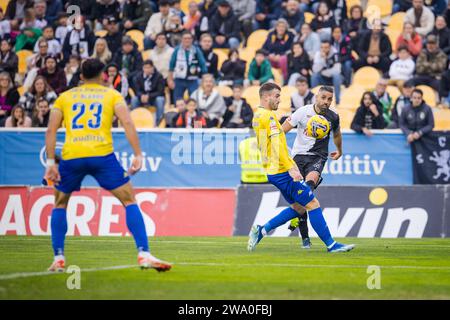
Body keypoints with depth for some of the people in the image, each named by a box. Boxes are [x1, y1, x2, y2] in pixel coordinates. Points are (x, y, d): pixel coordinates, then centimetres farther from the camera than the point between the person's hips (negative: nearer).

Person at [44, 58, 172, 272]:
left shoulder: (65, 97, 19)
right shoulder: (112, 95, 15)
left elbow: (51, 130, 8)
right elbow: (127, 122, 0)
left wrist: (50, 162, 6)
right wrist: (138, 155, -3)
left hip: (71, 157, 2)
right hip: (102, 154, -2)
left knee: (59, 204, 23)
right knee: (129, 200, 8)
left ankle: (58, 258, 13)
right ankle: (144, 255, -5)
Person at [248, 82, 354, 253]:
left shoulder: (258, 115, 15)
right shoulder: (269, 115, -14)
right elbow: (276, 145, -22)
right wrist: (291, 167, -24)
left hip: (273, 172, 10)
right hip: (282, 171, -10)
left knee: (297, 208, 16)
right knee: (313, 204, -6)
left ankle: (261, 230, 11)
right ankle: (331, 244, -5)